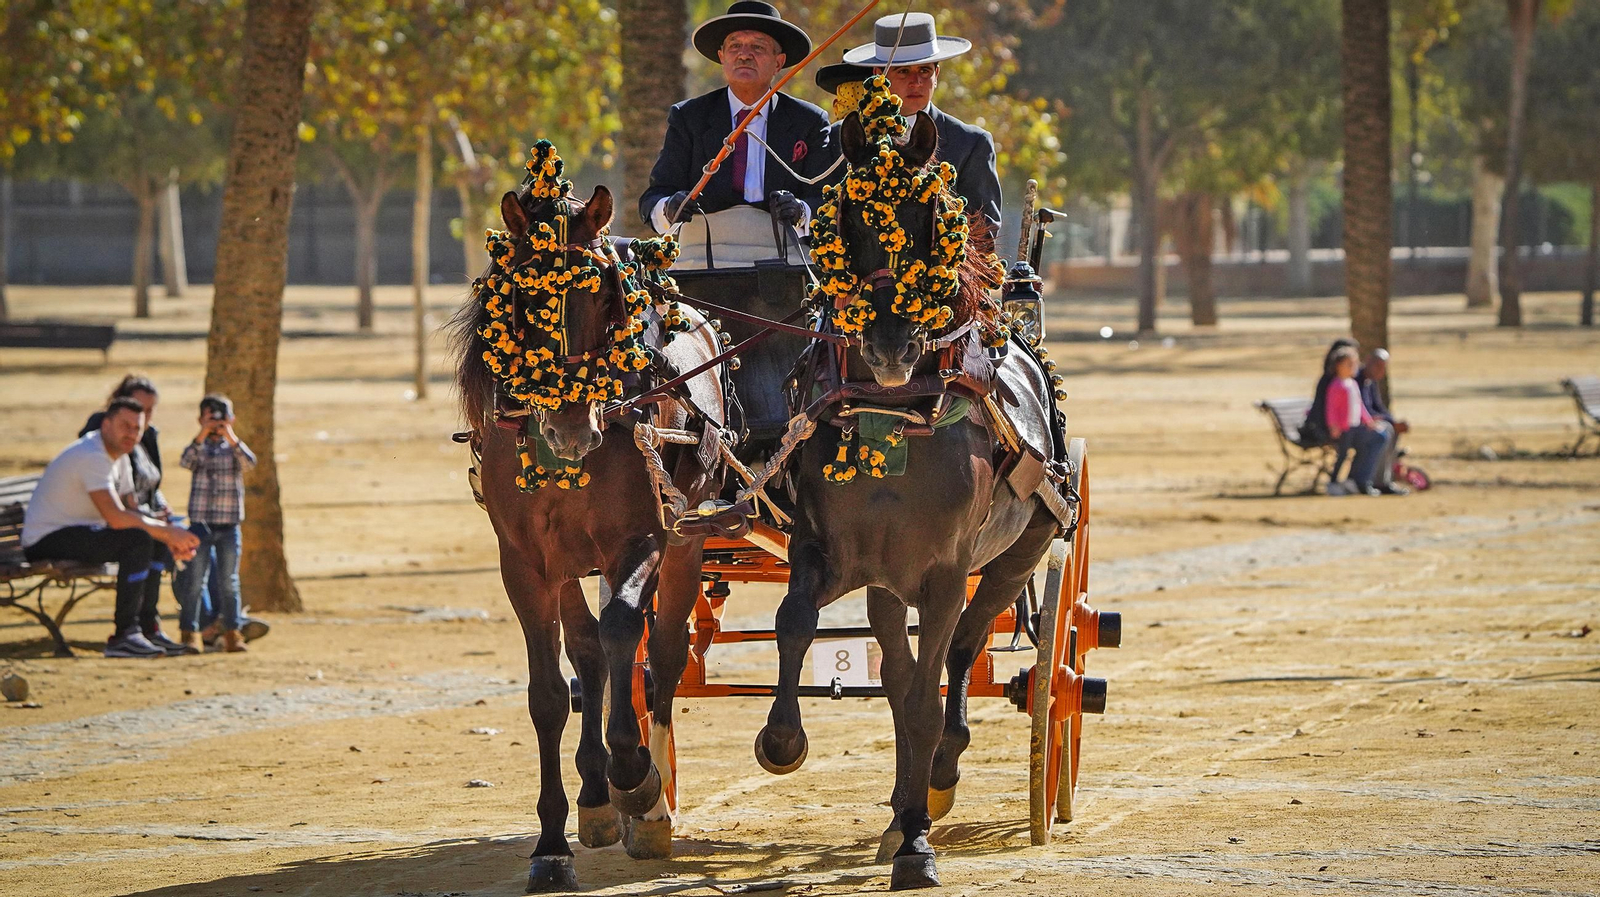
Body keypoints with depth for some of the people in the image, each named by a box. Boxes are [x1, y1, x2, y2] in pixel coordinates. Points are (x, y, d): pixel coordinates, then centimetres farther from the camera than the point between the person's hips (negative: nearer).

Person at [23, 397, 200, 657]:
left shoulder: (119, 457, 11)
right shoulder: (92, 457, -22)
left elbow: (133, 511, 13)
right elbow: (116, 518, -30)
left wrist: (170, 539, -5)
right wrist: (169, 532, -21)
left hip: (78, 533, 11)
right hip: (46, 541, -11)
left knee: (158, 543, 9)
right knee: (138, 540, -27)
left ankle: (147, 628, 11)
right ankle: (124, 636, -25)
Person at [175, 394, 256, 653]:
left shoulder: (233, 449, 6)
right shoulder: (199, 449, 4)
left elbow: (249, 462, -14)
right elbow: (186, 462, -17)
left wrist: (231, 438, -25)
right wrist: (201, 437, -27)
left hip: (229, 526, 1)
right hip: (200, 524, -1)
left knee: (229, 581, 5)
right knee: (194, 581, 0)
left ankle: (231, 632, 10)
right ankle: (189, 633, 5)